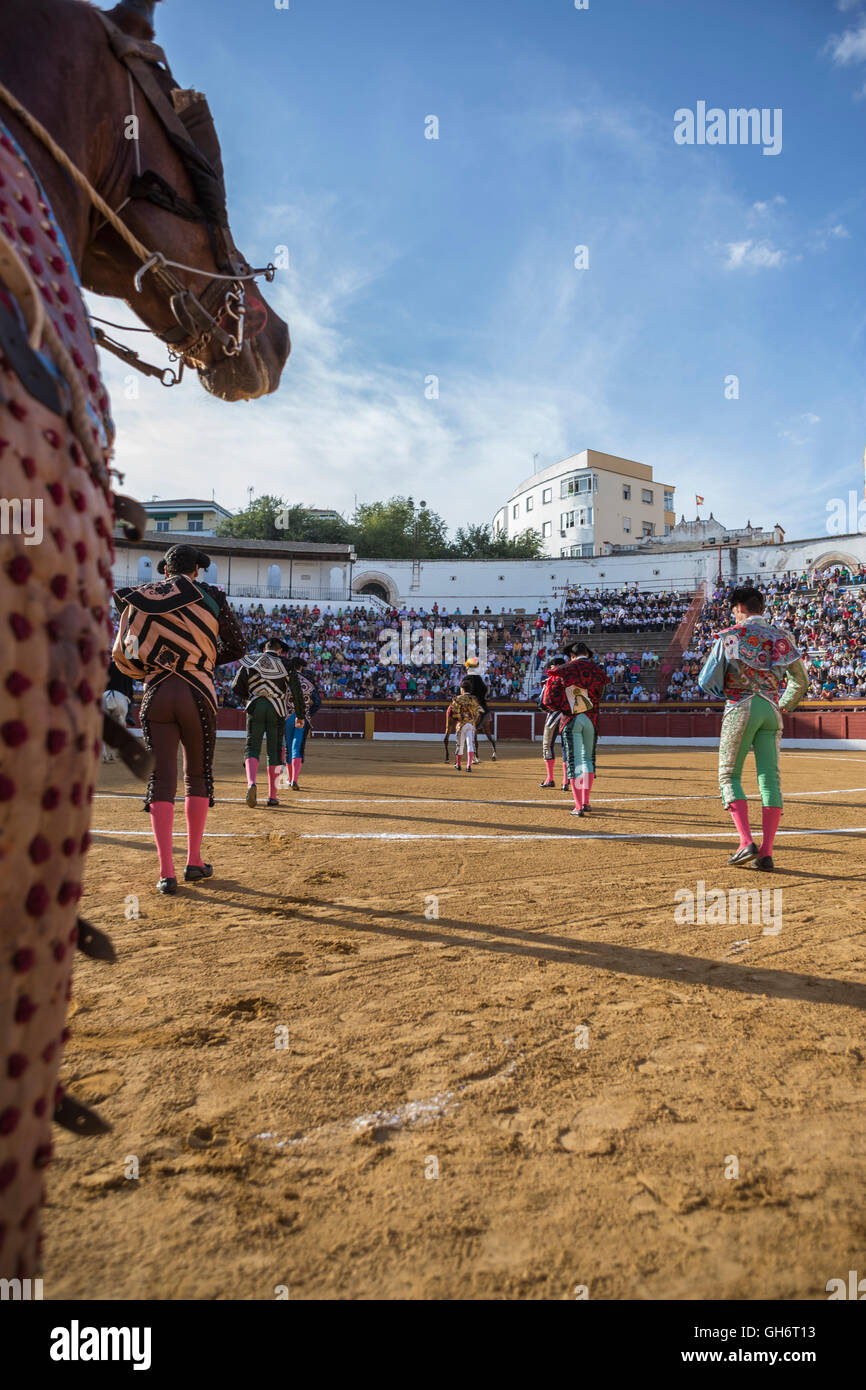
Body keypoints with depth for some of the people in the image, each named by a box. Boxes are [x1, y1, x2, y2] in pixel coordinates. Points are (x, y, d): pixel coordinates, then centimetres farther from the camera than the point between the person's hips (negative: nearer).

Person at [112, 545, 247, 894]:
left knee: (161, 780, 3)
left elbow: (122, 655, 7)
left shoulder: (137, 600, 10)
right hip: (197, 694, -1)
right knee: (198, 776, 12)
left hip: (156, 695, 2)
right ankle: (194, 862, 17)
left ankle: (166, 872, -1)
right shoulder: (211, 596, 4)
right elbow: (237, 647, 7)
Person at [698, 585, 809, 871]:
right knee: (770, 779, 4)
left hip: (741, 708, -4)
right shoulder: (781, 637, 11)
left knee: (729, 776, 7)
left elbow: (706, 681, -3)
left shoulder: (730, 636, -2)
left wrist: (723, 693, 17)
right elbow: (800, 680, 14)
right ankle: (766, 853, 0)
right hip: (772, 710, 4)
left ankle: (747, 843, -7)